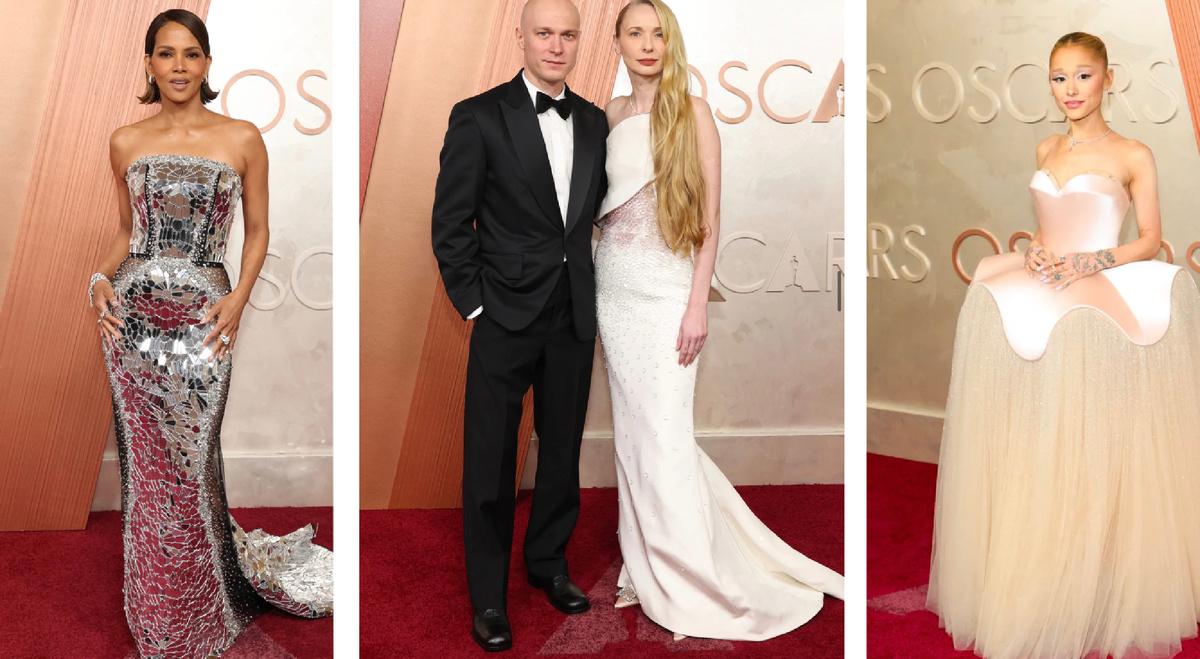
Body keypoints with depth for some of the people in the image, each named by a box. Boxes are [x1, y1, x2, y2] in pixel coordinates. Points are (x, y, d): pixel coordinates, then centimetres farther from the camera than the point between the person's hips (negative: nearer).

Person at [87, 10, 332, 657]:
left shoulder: (242, 138, 1)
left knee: (190, 464, -1)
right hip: (133, 310, 3)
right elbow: (126, 230, 17)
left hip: (202, 316, -2)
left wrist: (239, 298, -8)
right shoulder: (126, 142, 8)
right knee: (145, 461, 8)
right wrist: (101, 278, -1)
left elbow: (257, 230, 6)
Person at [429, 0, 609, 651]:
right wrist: (474, 303, -8)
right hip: (506, 316, -4)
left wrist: (594, 290, 6)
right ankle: (488, 596, 18)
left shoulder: (594, 121, 8)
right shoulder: (479, 116, -6)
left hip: (574, 317, 4)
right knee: (491, 461, 4)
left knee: (562, 450, 15)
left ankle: (547, 562, 35)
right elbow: (450, 224, -6)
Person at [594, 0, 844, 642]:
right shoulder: (611, 114, 10)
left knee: (665, 438, -5)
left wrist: (698, 304, -14)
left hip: (665, 289, -5)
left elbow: (710, 220, -7)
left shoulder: (692, 113, -4)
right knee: (630, 432, 9)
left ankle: (692, 588, 5)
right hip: (613, 287, 5)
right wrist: (591, 295, 11)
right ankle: (644, 570, 20)